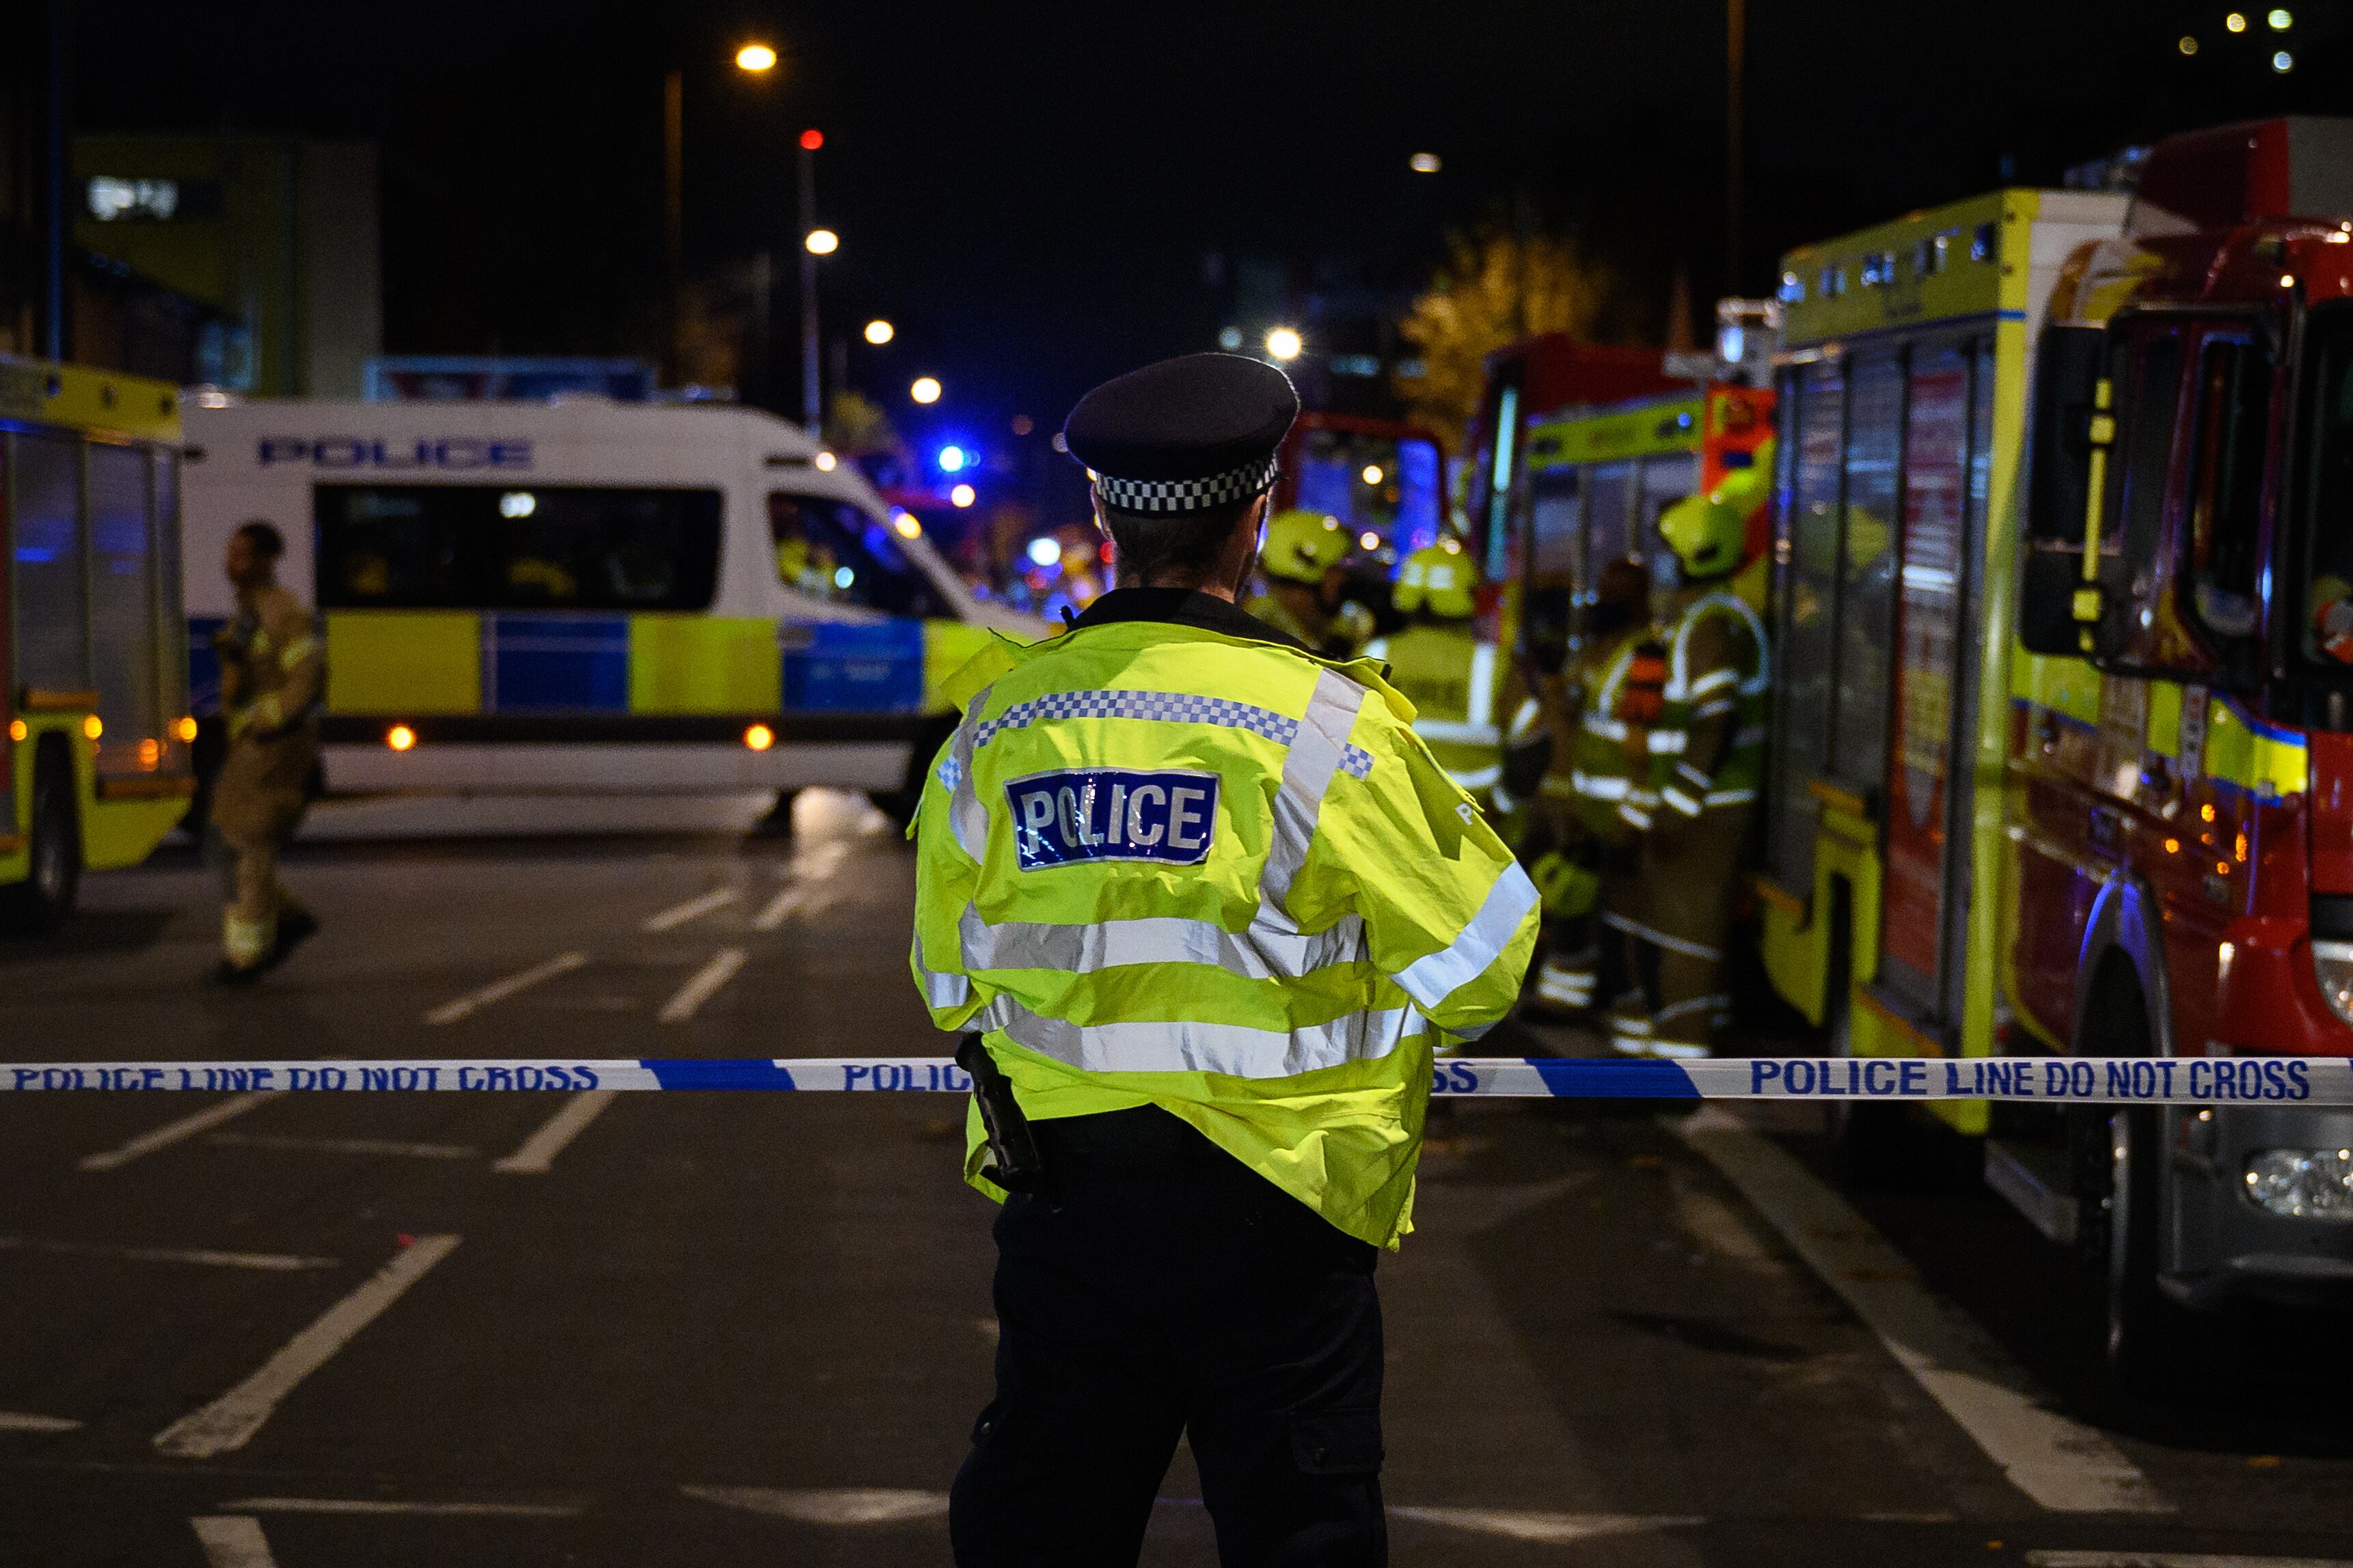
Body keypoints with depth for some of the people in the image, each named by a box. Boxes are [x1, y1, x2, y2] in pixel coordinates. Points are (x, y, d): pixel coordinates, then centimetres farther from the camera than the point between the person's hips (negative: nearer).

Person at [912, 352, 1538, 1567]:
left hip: (1059, 1194, 3)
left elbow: (948, 985, 10)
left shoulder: (996, 726, -2)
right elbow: (1475, 966, -6)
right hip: (1269, 1201, -3)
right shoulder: (1323, 727, -13)